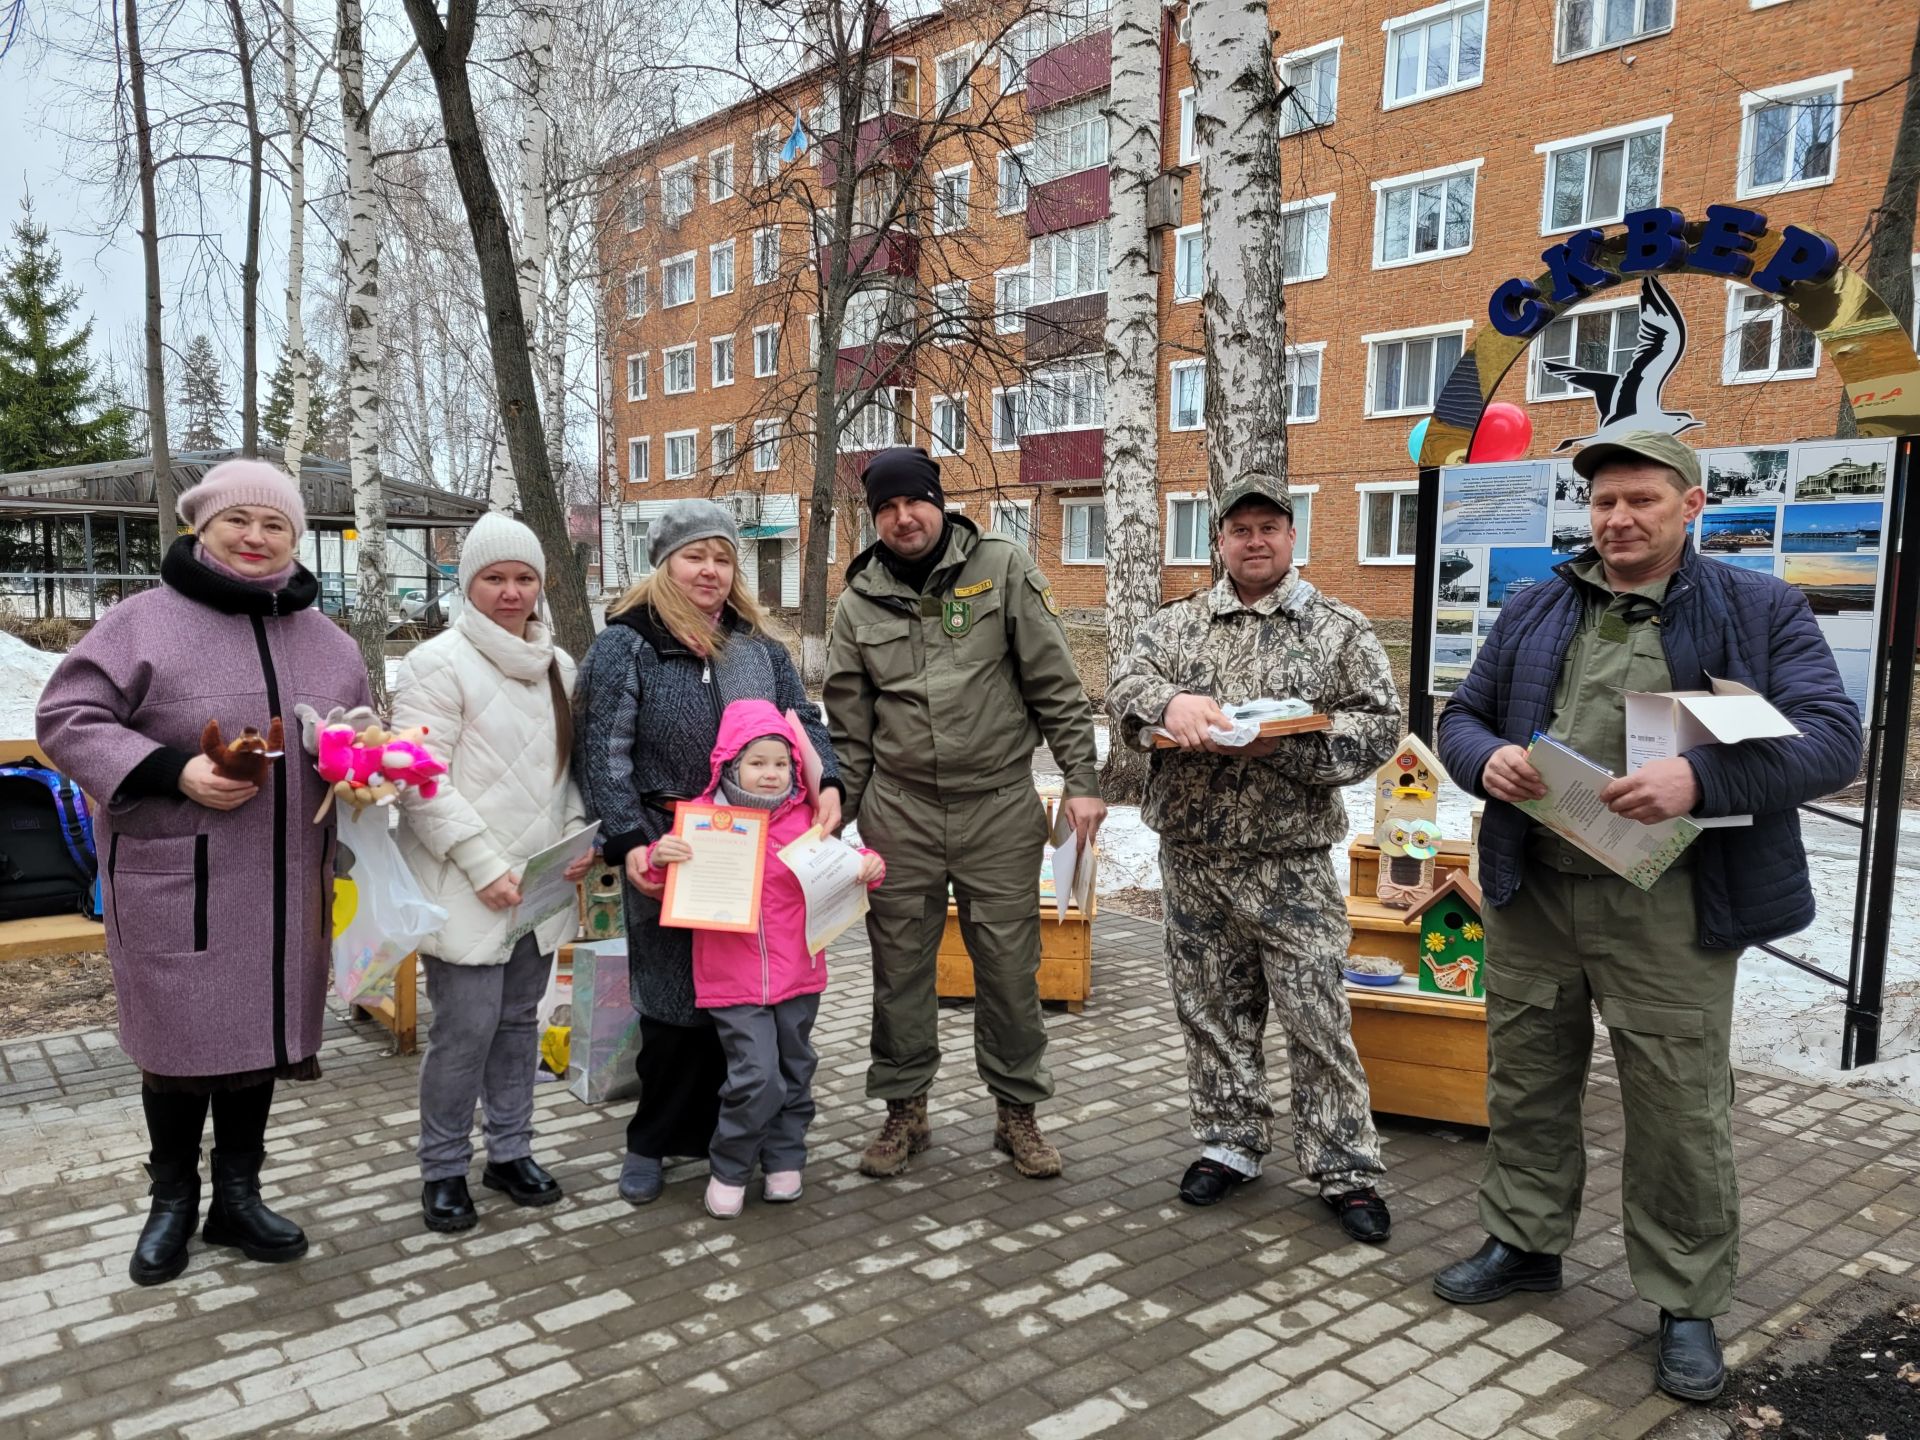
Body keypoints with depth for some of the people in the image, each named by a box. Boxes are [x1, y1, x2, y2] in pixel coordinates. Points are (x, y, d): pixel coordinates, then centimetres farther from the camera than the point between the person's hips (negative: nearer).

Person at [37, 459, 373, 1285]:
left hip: (284, 883, 4)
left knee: (261, 1033, 14)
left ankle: (237, 1196, 32)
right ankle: (172, 1200, 31)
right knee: (178, 1043, 8)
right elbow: (68, 720, -8)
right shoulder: (144, 621, -7)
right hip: (175, 883, -4)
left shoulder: (326, 640, 9)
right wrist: (172, 771, -20)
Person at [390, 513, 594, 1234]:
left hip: (541, 885, 6)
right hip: (466, 889, -6)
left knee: (519, 1019, 15)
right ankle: (443, 1169, 17)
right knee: (467, 1027, -2)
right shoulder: (438, 662, -9)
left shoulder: (558, 666, 11)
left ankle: (511, 1152, 30)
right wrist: (486, 868, -17)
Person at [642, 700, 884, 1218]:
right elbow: (670, 884, 3)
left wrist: (867, 864, -3)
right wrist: (658, 859, -18)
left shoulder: (804, 817, 2)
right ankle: (728, 1169, 12)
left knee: (794, 1073, 15)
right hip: (733, 980, -4)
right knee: (756, 1076, -10)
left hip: (798, 975, 4)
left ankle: (783, 1160, 34)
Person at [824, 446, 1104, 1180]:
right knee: (900, 966, 9)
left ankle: (1018, 1111, 23)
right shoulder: (860, 601, 5)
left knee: (1009, 965, 6)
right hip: (898, 811, 2)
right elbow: (848, 727, 10)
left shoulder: (1003, 568, -2)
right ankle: (904, 1111, 26)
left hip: (1000, 807, -2)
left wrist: (1082, 779, -7)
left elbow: (1055, 683, -2)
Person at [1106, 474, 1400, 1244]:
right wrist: (1171, 702, -25)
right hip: (1191, 857, 3)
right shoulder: (1177, 622, 10)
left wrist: (1288, 743, -18)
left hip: (1289, 864, -2)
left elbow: (1378, 724, -3)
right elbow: (1124, 683, -2)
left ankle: (1346, 1170, 13)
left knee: (1316, 1015, 0)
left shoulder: (1339, 630, 4)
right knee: (1212, 1009, 12)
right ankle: (1229, 1143, 28)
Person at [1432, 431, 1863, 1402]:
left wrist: (1699, 778, -27)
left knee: (1679, 1108, 5)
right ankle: (1524, 1244, 34)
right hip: (1531, 891, 4)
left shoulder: (1761, 612, 1)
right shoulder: (1532, 612, 11)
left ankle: (1687, 1304, 23)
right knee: (1525, 1082, 14)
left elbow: (1832, 738, -10)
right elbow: (1460, 718, 14)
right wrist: (1487, 759, -11)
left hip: (1667, 909, -3)